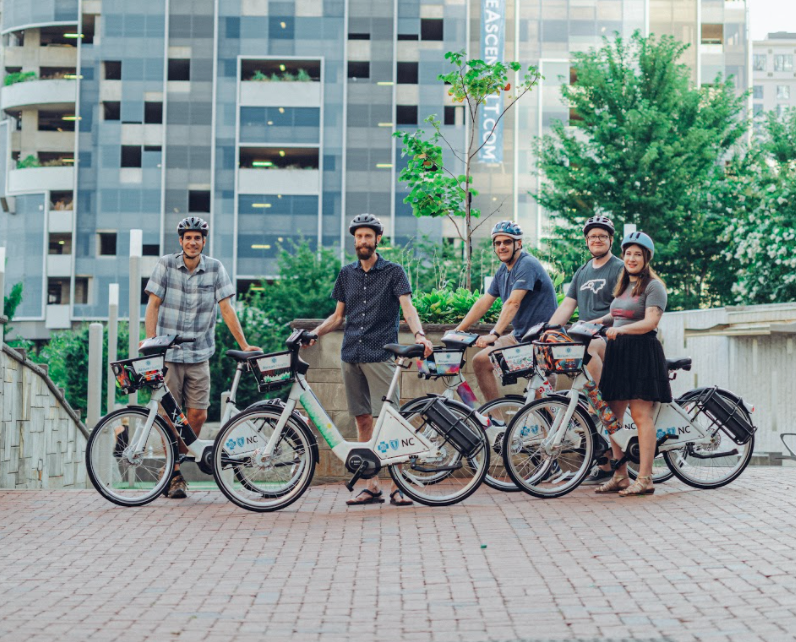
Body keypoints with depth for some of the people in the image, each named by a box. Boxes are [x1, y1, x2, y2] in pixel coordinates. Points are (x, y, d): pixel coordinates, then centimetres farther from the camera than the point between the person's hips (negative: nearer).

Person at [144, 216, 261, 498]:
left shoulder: (215, 269, 2)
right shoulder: (166, 264, 0)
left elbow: (226, 308, 1)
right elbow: (153, 305, -1)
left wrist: (244, 345, -5)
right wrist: (151, 341, -13)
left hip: (199, 355, 1)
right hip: (168, 352, -1)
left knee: (198, 415, -2)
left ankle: (176, 463, 20)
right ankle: (174, 475, 13)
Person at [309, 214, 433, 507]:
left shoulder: (393, 272, 2)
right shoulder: (347, 274, 15)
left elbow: (407, 306, -10)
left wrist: (419, 334, -29)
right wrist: (315, 332, 3)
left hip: (380, 354, -4)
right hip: (351, 354, 5)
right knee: (363, 420, 6)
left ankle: (398, 488, -6)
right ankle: (371, 487, 9)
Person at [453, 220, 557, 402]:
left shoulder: (527, 265, -18)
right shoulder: (503, 271, 11)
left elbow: (513, 303, -29)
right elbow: (483, 304, 10)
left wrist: (494, 335, -38)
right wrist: (457, 331, 3)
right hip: (520, 336, 9)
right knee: (480, 361, 2)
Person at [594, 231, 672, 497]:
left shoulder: (653, 286, -3)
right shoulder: (622, 286, 21)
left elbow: (650, 322, -15)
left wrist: (620, 330, -28)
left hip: (642, 352, -8)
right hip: (617, 351, 8)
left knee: (641, 414, -10)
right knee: (613, 417, 5)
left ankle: (644, 479, -10)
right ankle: (619, 476, 11)